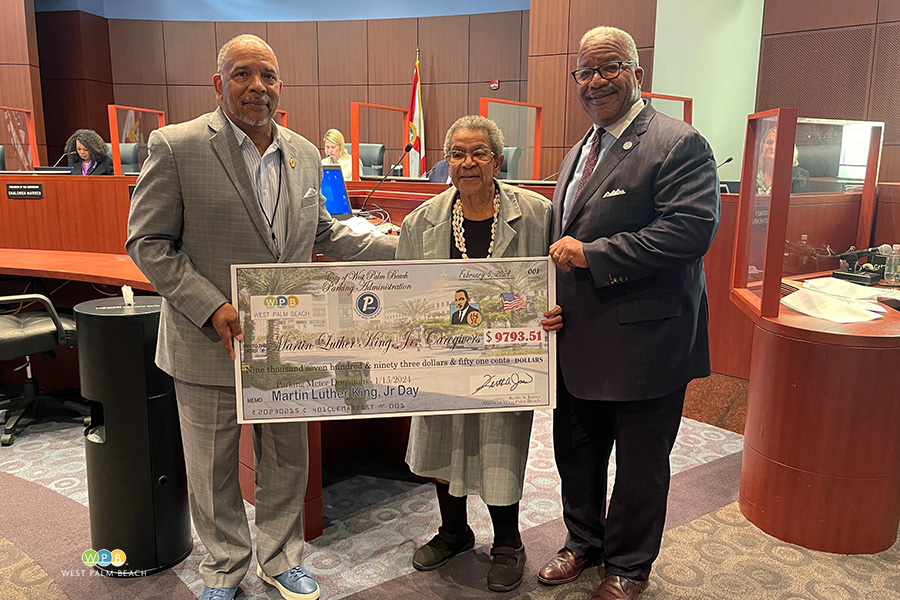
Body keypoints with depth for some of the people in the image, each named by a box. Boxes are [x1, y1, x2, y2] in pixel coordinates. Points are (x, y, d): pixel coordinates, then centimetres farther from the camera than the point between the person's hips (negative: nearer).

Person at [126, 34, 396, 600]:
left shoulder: (305, 154, 5)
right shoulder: (176, 147, -10)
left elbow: (321, 231, 16)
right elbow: (148, 242, -9)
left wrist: (399, 250, 8)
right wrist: (212, 307, -20)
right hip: (211, 343, -3)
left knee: (287, 463, 17)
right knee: (213, 471, 14)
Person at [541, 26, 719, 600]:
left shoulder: (680, 144, -12)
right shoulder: (580, 151, 15)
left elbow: (692, 229, -25)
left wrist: (591, 254, -23)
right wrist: (562, 254, 2)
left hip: (643, 342, -7)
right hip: (578, 339, 8)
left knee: (640, 464, 11)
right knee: (575, 451, 20)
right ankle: (584, 542, 42)